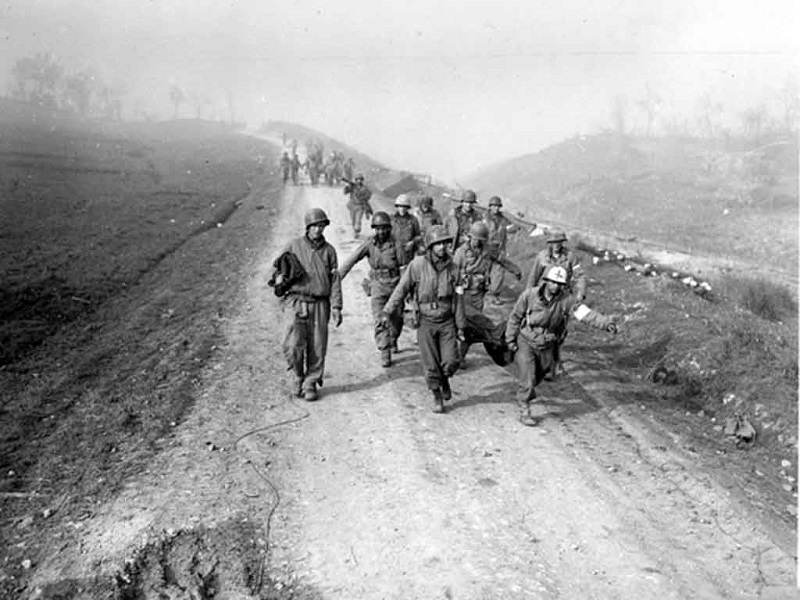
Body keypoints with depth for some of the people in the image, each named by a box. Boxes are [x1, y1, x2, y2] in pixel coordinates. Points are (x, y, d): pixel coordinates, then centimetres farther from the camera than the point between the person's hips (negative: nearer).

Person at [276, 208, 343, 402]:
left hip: (320, 304, 1)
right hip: (298, 302, -1)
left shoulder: (329, 251, 7)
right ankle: (299, 375, 16)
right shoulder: (294, 245, 4)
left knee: (317, 348, 2)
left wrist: (336, 307, -2)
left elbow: (335, 281, 5)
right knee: (294, 346, -11)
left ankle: (310, 383, 18)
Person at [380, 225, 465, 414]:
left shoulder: (451, 267, -1)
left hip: (447, 321, 2)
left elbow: (457, 298, 4)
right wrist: (387, 311, -19)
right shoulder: (417, 265, -10)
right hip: (425, 321, -2)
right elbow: (401, 289, -9)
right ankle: (437, 397, 22)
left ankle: (444, 380, 27)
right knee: (430, 365, 1)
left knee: (450, 361, -7)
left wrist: (460, 325, 6)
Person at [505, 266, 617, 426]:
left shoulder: (566, 299, -20)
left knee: (538, 375, 24)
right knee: (527, 378, -9)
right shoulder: (529, 295, -21)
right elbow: (515, 317, -8)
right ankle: (524, 411, 8)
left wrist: (605, 322, -47)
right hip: (526, 342, -3)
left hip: (547, 346, 3)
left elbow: (585, 313, -32)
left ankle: (527, 392, 56)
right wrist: (510, 339, -4)